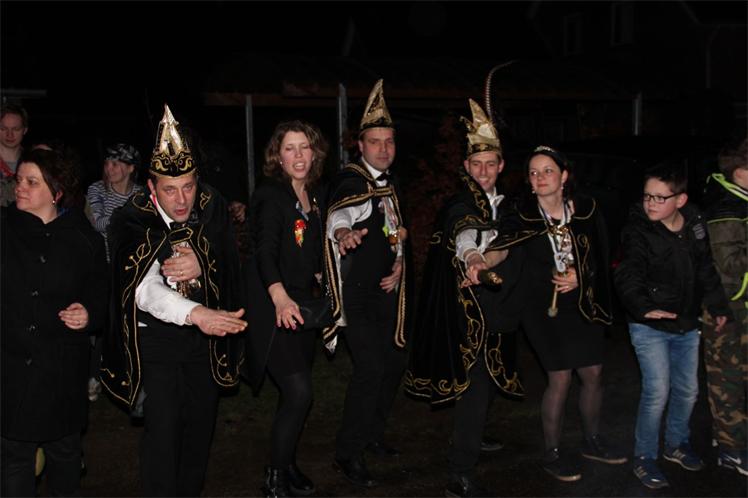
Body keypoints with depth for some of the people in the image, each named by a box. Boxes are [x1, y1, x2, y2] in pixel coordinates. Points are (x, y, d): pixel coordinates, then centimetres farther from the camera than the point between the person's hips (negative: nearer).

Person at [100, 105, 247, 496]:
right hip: (155, 338, -3)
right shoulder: (132, 221, -17)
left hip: (207, 335, 4)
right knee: (162, 431, -4)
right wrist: (197, 313, -44)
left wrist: (201, 266, -28)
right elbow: (143, 288, -29)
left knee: (201, 424, 14)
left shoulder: (212, 207, -7)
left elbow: (227, 268, -5)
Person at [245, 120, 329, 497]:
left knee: (295, 393, 14)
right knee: (299, 393, -14)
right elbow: (264, 250, -29)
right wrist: (280, 297, -43)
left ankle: (287, 464, 31)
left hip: (303, 305, 8)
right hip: (274, 308, -7)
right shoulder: (270, 195, -15)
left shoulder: (314, 195, 9)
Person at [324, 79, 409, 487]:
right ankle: (348, 453, 1)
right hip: (357, 290, -8)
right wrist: (343, 233, -56)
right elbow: (339, 214, -34)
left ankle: (372, 434, 33)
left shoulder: (390, 184, 12)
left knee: (395, 362, 14)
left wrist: (399, 264, 4)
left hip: (387, 289, 9)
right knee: (370, 368, -13)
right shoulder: (350, 181, -13)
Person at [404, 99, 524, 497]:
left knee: (489, 379, 23)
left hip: (498, 311, 8)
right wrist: (472, 256, -62)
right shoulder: (460, 205, -19)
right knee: (476, 386, -9)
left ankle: (472, 436, 46)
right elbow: (465, 233, -43)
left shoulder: (504, 203, 7)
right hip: (469, 312, -8)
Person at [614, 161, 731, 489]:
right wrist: (643, 308, -42)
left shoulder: (695, 224, -2)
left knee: (687, 389, 16)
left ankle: (676, 444, 39)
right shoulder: (638, 231, -17)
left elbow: (705, 270, 12)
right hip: (649, 326, -5)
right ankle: (644, 458, 8)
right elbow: (628, 277, -26)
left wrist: (717, 305, 17)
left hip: (686, 324, 6)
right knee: (657, 391, -10)